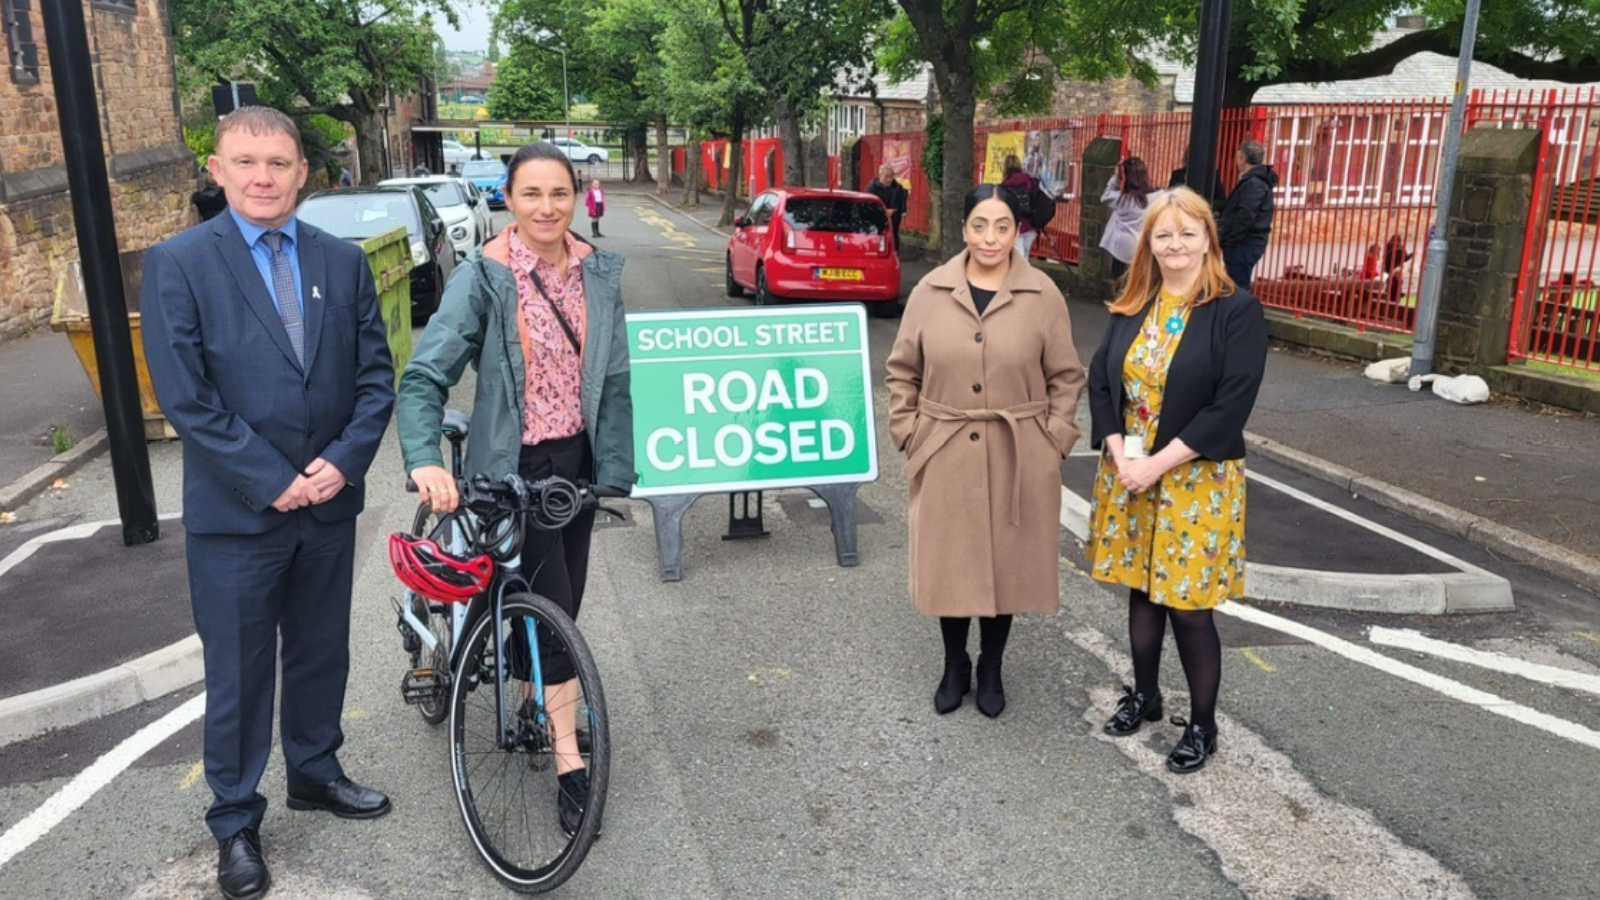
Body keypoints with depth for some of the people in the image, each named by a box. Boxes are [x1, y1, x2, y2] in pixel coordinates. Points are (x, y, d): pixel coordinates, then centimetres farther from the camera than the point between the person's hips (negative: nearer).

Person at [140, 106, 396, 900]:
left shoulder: (343, 261, 4)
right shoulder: (178, 263, -7)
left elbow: (375, 373, 3)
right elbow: (184, 396, -12)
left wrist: (342, 461, -10)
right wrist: (272, 481, -15)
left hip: (329, 501, 4)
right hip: (236, 510, -3)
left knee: (321, 651, 18)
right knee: (239, 671, 9)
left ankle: (314, 771, 39)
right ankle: (234, 820, 27)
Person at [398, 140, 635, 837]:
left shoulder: (599, 273, 1)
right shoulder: (483, 276, -12)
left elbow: (614, 380, 3)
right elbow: (426, 376, -17)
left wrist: (615, 471, -2)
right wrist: (425, 461, -32)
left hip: (578, 459, 5)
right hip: (514, 465, -4)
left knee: (560, 603, 14)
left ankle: (540, 705, 39)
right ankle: (570, 760, 7)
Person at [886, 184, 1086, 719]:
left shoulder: (1043, 295, -2)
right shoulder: (930, 291, 0)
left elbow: (1066, 377, 3)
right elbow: (902, 371, 6)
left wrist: (1053, 440, -4)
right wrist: (908, 432, -1)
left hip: (1018, 460, 0)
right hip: (945, 456, 1)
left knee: (1007, 563, 10)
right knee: (949, 563, 10)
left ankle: (991, 669, 30)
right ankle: (954, 665, 31)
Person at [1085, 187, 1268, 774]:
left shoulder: (1237, 311, -10)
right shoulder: (1130, 309, 5)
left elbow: (1231, 405, -16)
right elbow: (1100, 382, 5)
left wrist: (1157, 463, -19)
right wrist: (1118, 453, -10)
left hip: (1196, 480, -4)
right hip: (1128, 475, 5)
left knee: (1188, 605, 2)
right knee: (1141, 590, 16)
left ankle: (1202, 725, 21)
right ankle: (1144, 695, 37)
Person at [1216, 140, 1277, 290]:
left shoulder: (1253, 183, -16)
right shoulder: (1254, 180, 18)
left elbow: (1245, 217, -24)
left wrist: (1228, 240, -18)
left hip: (1245, 244, -11)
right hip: (1245, 243, 11)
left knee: (1238, 288, -9)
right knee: (1239, 287, 15)